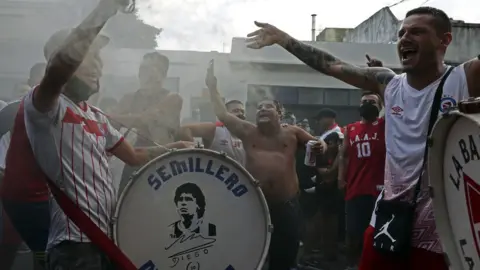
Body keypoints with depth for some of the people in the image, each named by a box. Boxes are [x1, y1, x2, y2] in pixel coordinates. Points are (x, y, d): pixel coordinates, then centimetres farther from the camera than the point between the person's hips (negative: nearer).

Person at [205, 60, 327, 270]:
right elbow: (222, 114, 6)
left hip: (286, 205, 0)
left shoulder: (292, 133, 7)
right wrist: (212, 88, 0)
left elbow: (318, 144, 13)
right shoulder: (248, 132, 7)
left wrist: (320, 146, -10)